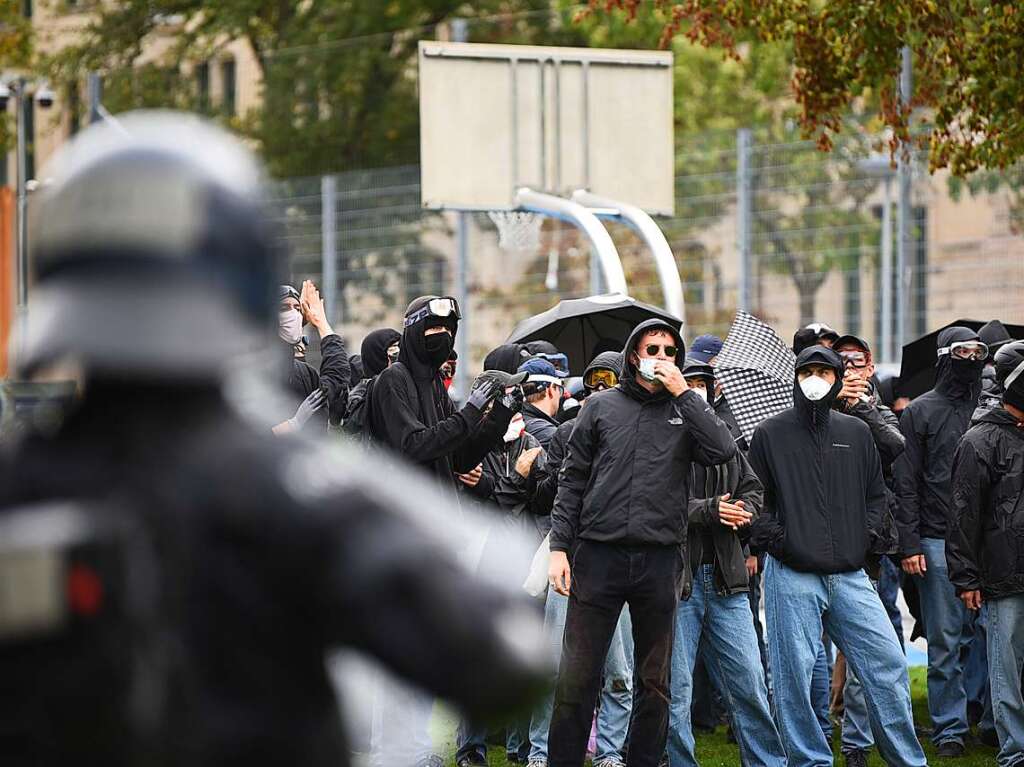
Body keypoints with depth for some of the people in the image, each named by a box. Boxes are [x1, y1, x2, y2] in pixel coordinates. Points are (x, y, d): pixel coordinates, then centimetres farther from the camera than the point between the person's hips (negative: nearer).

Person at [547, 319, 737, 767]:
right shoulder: (602, 407, 9)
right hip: (598, 557, -1)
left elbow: (723, 451, -9)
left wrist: (682, 392, -8)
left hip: (659, 560, 1)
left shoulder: (685, 411, 10)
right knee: (577, 676, -5)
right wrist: (559, 547, 0)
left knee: (655, 680, 6)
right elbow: (572, 481, 9)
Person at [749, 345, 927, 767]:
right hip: (791, 576, -3)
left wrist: (867, 535, 7)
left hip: (850, 574, 3)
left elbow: (876, 492, 22)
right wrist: (773, 537, -8)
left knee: (887, 664, -1)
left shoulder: (856, 432, 13)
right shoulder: (771, 433, 3)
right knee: (794, 674, -3)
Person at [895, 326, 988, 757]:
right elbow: (906, 483, 1)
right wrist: (910, 544, -6)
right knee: (944, 640, -1)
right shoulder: (921, 412, 5)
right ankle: (949, 728, 4)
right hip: (938, 540, -2)